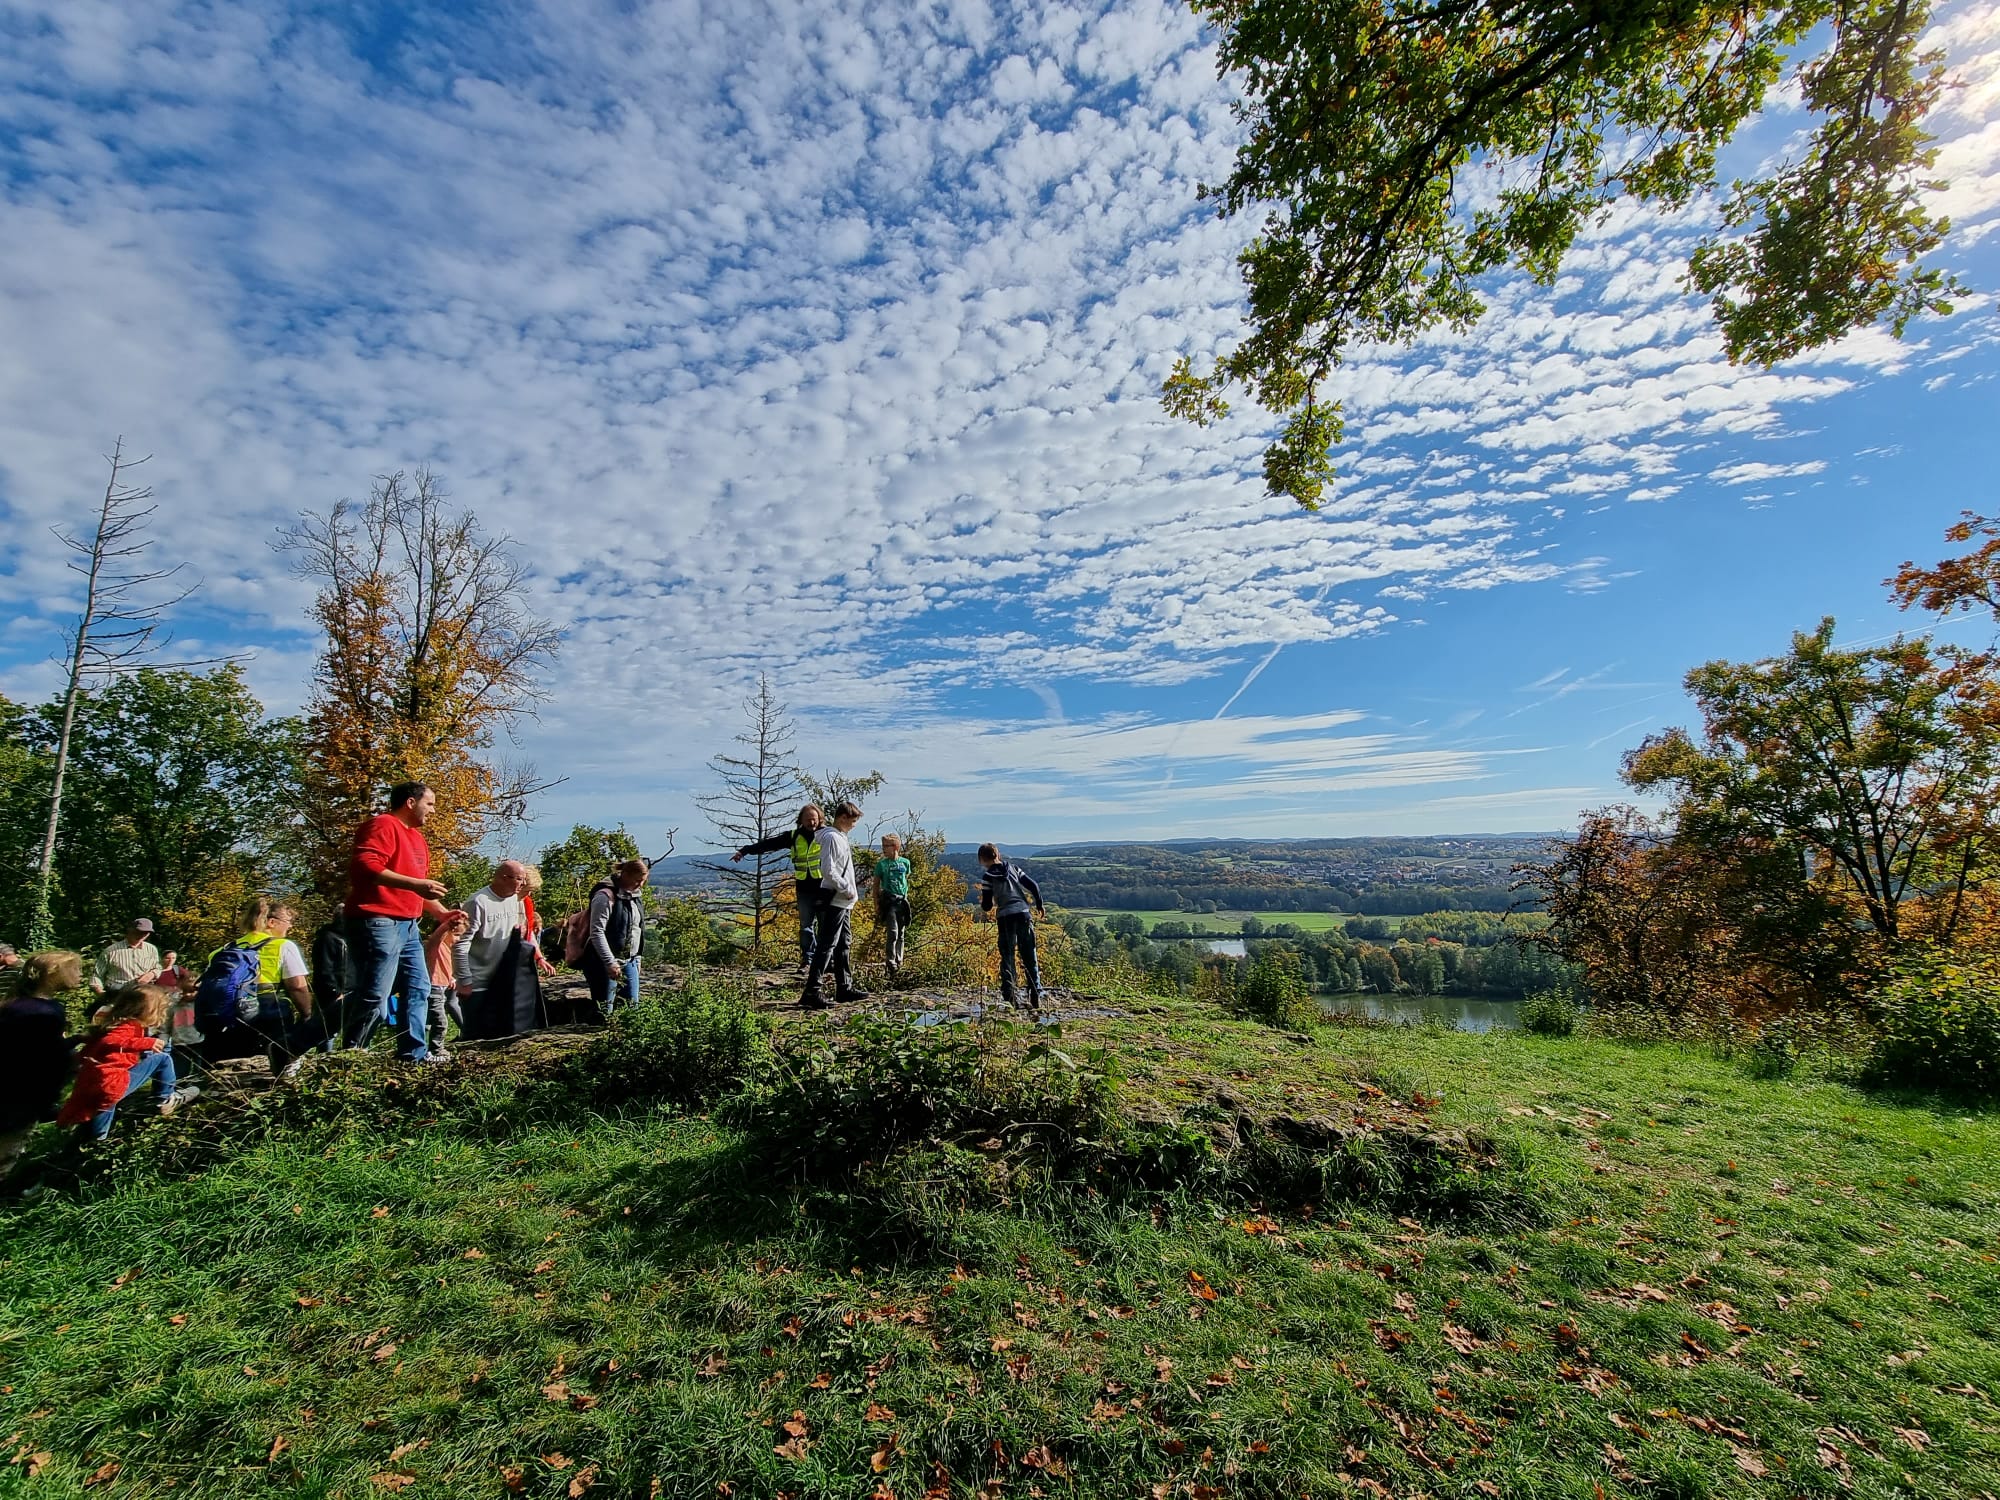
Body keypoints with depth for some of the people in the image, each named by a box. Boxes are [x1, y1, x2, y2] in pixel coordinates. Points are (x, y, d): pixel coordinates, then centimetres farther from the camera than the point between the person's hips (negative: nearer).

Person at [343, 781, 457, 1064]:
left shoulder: (416, 837, 22)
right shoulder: (383, 826, -7)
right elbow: (366, 866, -23)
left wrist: (443, 914, 21)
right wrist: (415, 883, -27)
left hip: (408, 925, 10)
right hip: (379, 923, -10)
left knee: (419, 989, 10)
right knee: (374, 996, -9)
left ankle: (415, 1053, 15)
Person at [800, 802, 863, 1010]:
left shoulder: (840, 837, 17)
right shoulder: (831, 837, -14)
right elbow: (827, 869, -22)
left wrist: (850, 888, 14)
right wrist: (846, 889, -16)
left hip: (842, 901, 10)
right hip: (834, 900, -10)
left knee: (842, 943, 14)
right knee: (827, 944, -10)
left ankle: (844, 987, 22)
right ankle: (811, 991, -9)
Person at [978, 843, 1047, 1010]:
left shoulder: (988, 878, 2)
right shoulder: (1014, 869, 13)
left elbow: (987, 906, 3)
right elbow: (1033, 885, 10)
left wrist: (982, 904, 27)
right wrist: (1040, 905, 22)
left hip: (1005, 918, -3)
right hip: (1024, 914, 3)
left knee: (1007, 958, 4)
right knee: (1029, 957, 10)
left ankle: (1009, 998, -4)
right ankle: (1036, 997, 5)